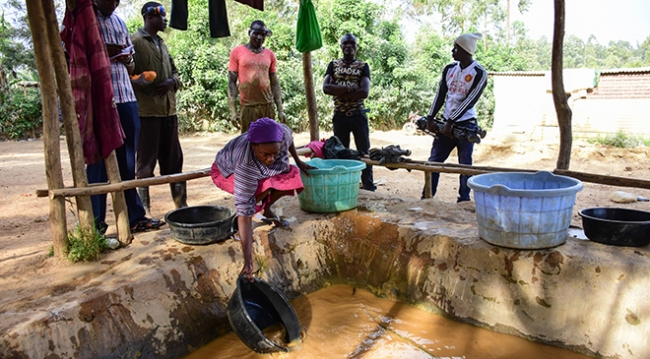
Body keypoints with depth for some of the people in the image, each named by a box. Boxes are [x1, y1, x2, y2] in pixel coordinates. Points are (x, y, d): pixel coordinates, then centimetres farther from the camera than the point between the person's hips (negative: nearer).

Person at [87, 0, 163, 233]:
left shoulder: (119, 22, 20)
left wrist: (127, 59, 2)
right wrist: (102, 51, -17)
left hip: (126, 97, 6)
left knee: (127, 161, 9)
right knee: (100, 160, -4)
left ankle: (134, 216, 17)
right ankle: (95, 224, 5)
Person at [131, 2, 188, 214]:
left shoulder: (161, 43, 19)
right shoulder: (135, 42, -5)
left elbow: (174, 71, 22)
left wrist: (172, 82, 1)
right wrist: (140, 83, -28)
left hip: (168, 109, 8)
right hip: (146, 111, -7)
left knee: (174, 159, 12)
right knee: (146, 161, -1)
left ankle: (181, 204, 21)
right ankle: (144, 209, 7)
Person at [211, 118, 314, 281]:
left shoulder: (282, 133, -33)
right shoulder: (246, 166, -45)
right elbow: (245, 213, -45)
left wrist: (298, 161, 6)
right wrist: (248, 262, -49)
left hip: (258, 168, 6)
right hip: (227, 172, -6)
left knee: (292, 176, -18)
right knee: (263, 188, -35)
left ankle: (267, 209, 7)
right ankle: (234, 223, -9)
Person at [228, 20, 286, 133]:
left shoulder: (270, 55, 9)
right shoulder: (237, 52, 2)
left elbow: (275, 83, 11)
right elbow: (232, 82, 0)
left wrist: (280, 110, 4)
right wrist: (233, 110, -8)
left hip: (268, 106, 3)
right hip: (247, 107, -2)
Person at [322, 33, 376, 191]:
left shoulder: (363, 66, 2)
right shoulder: (333, 65, 7)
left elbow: (364, 92, -13)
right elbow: (326, 87, -9)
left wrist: (339, 93, -12)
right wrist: (349, 88, -16)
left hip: (358, 115, -1)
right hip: (339, 116, 1)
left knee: (364, 152, 5)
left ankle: (369, 187, 14)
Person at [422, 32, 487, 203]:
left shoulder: (479, 73, -9)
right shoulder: (449, 69, 7)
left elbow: (469, 101, -15)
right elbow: (440, 96, 7)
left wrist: (451, 122, -19)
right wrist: (430, 118, -2)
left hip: (466, 124, -5)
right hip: (446, 122, 5)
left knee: (465, 165, 1)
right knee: (433, 161, 5)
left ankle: (463, 200, 10)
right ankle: (426, 198, 12)